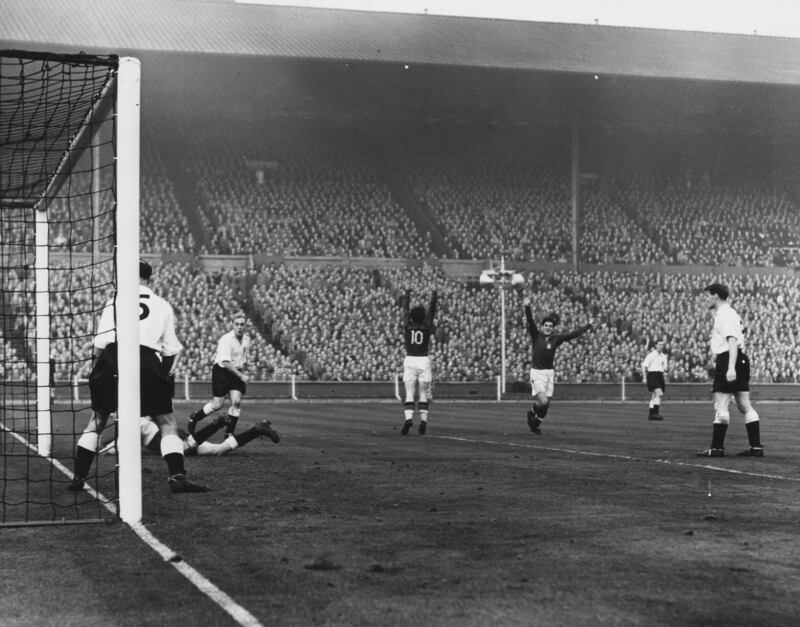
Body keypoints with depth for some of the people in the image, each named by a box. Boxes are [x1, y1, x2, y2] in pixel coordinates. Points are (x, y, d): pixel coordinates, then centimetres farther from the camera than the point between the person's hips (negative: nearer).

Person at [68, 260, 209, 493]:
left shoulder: (114, 301, 15)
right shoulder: (163, 305, 15)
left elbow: (99, 344, 10)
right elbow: (172, 349, 12)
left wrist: (97, 367, 22)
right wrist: (170, 371, 24)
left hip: (113, 355, 1)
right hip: (147, 361, -1)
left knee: (97, 420, 15)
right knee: (167, 422, 6)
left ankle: (78, 477, 14)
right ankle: (177, 476, -7)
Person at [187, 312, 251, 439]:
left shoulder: (246, 339, 6)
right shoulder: (226, 339, -18)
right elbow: (226, 363, -24)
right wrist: (241, 376, -23)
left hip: (236, 373, 6)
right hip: (221, 371, -6)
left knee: (236, 402, -10)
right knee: (217, 404, -4)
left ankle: (229, 433, 1)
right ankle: (194, 418, 21)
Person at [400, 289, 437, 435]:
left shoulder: (407, 325, -2)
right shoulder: (426, 326, -5)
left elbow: (405, 309, 12)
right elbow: (431, 310, 7)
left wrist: (407, 294, 25)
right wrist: (434, 296, 18)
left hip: (409, 361, 1)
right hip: (424, 361, 0)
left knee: (409, 394, 0)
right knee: (424, 393, 9)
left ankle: (408, 418, -19)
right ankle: (423, 420, 2)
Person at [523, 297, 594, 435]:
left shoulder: (556, 339, 5)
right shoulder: (536, 335, -5)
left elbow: (573, 334, 7)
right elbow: (530, 322, -19)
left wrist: (588, 325, 5)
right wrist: (527, 307, -34)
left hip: (550, 372, 4)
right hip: (537, 372, -4)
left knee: (546, 404, 7)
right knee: (543, 401, -17)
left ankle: (536, 423, 30)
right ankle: (531, 412, 15)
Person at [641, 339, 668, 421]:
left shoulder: (663, 356, 14)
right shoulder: (651, 355, -6)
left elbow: (664, 368, 22)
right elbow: (644, 366, -6)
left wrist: (665, 369, -2)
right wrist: (644, 378, -12)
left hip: (660, 376, 7)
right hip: (652, 375, -7)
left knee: (654, 396, 9)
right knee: (659, 393, -21)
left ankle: (651, 415, 14)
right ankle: (655, 413, -23)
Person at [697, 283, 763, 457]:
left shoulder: (725, 315, -12)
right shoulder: (725, 314, 20)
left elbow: (733, 341, -21)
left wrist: (731, 368, -27)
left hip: (727, 361, -10)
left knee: (720, 407, -7)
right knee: (745, 406, 8)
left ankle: (717, 448, -6)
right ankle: (756, 447, 7)